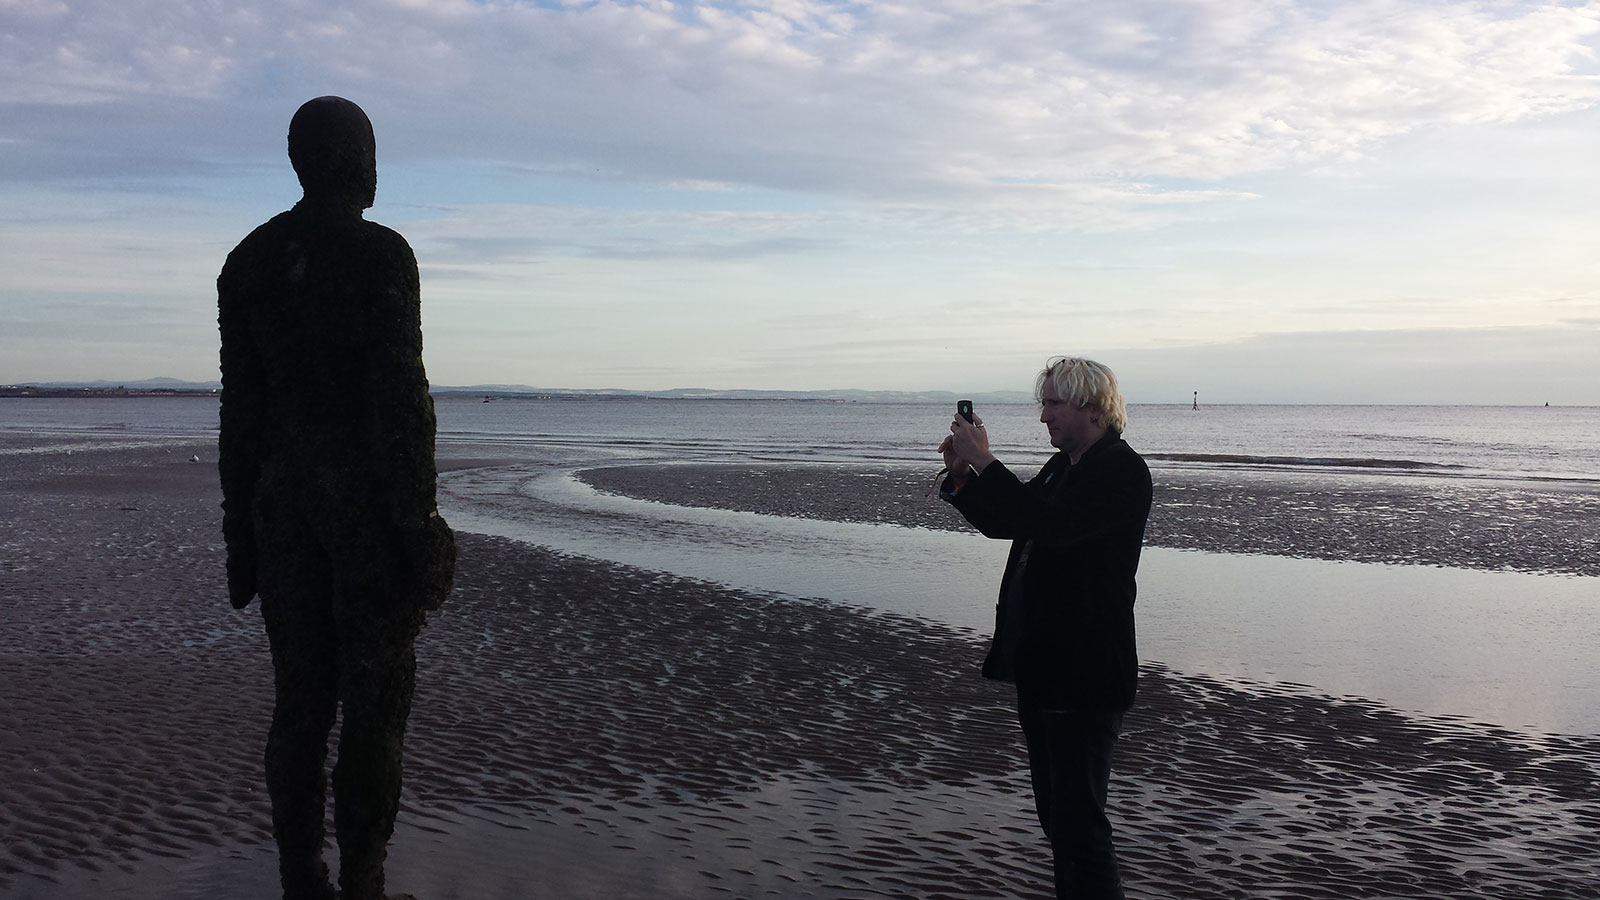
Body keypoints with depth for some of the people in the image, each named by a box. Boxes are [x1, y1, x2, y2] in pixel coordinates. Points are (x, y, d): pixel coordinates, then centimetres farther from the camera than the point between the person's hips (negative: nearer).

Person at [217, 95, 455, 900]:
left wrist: (243, 527, 13)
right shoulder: (380, 254, -10)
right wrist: (417, 522, -12)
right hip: (371, 495, -6)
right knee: (376, 694, 2)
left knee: (302, 694, 10)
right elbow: (400, 395, -15)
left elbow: (242, 408, 9)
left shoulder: (249, 262, 9)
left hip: (288, 495, 6)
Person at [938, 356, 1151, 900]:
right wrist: (961, 474, 3)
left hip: (1083, 678, -10)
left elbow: (1050, 525, -29)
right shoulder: (1064, 465, 14)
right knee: (1057, 814, 19)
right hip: (1041, 668, 10)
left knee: (1078, 820, -7)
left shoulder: (1122, 470, -14)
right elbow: (1001, 523, 19)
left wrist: (985, 462, -24)